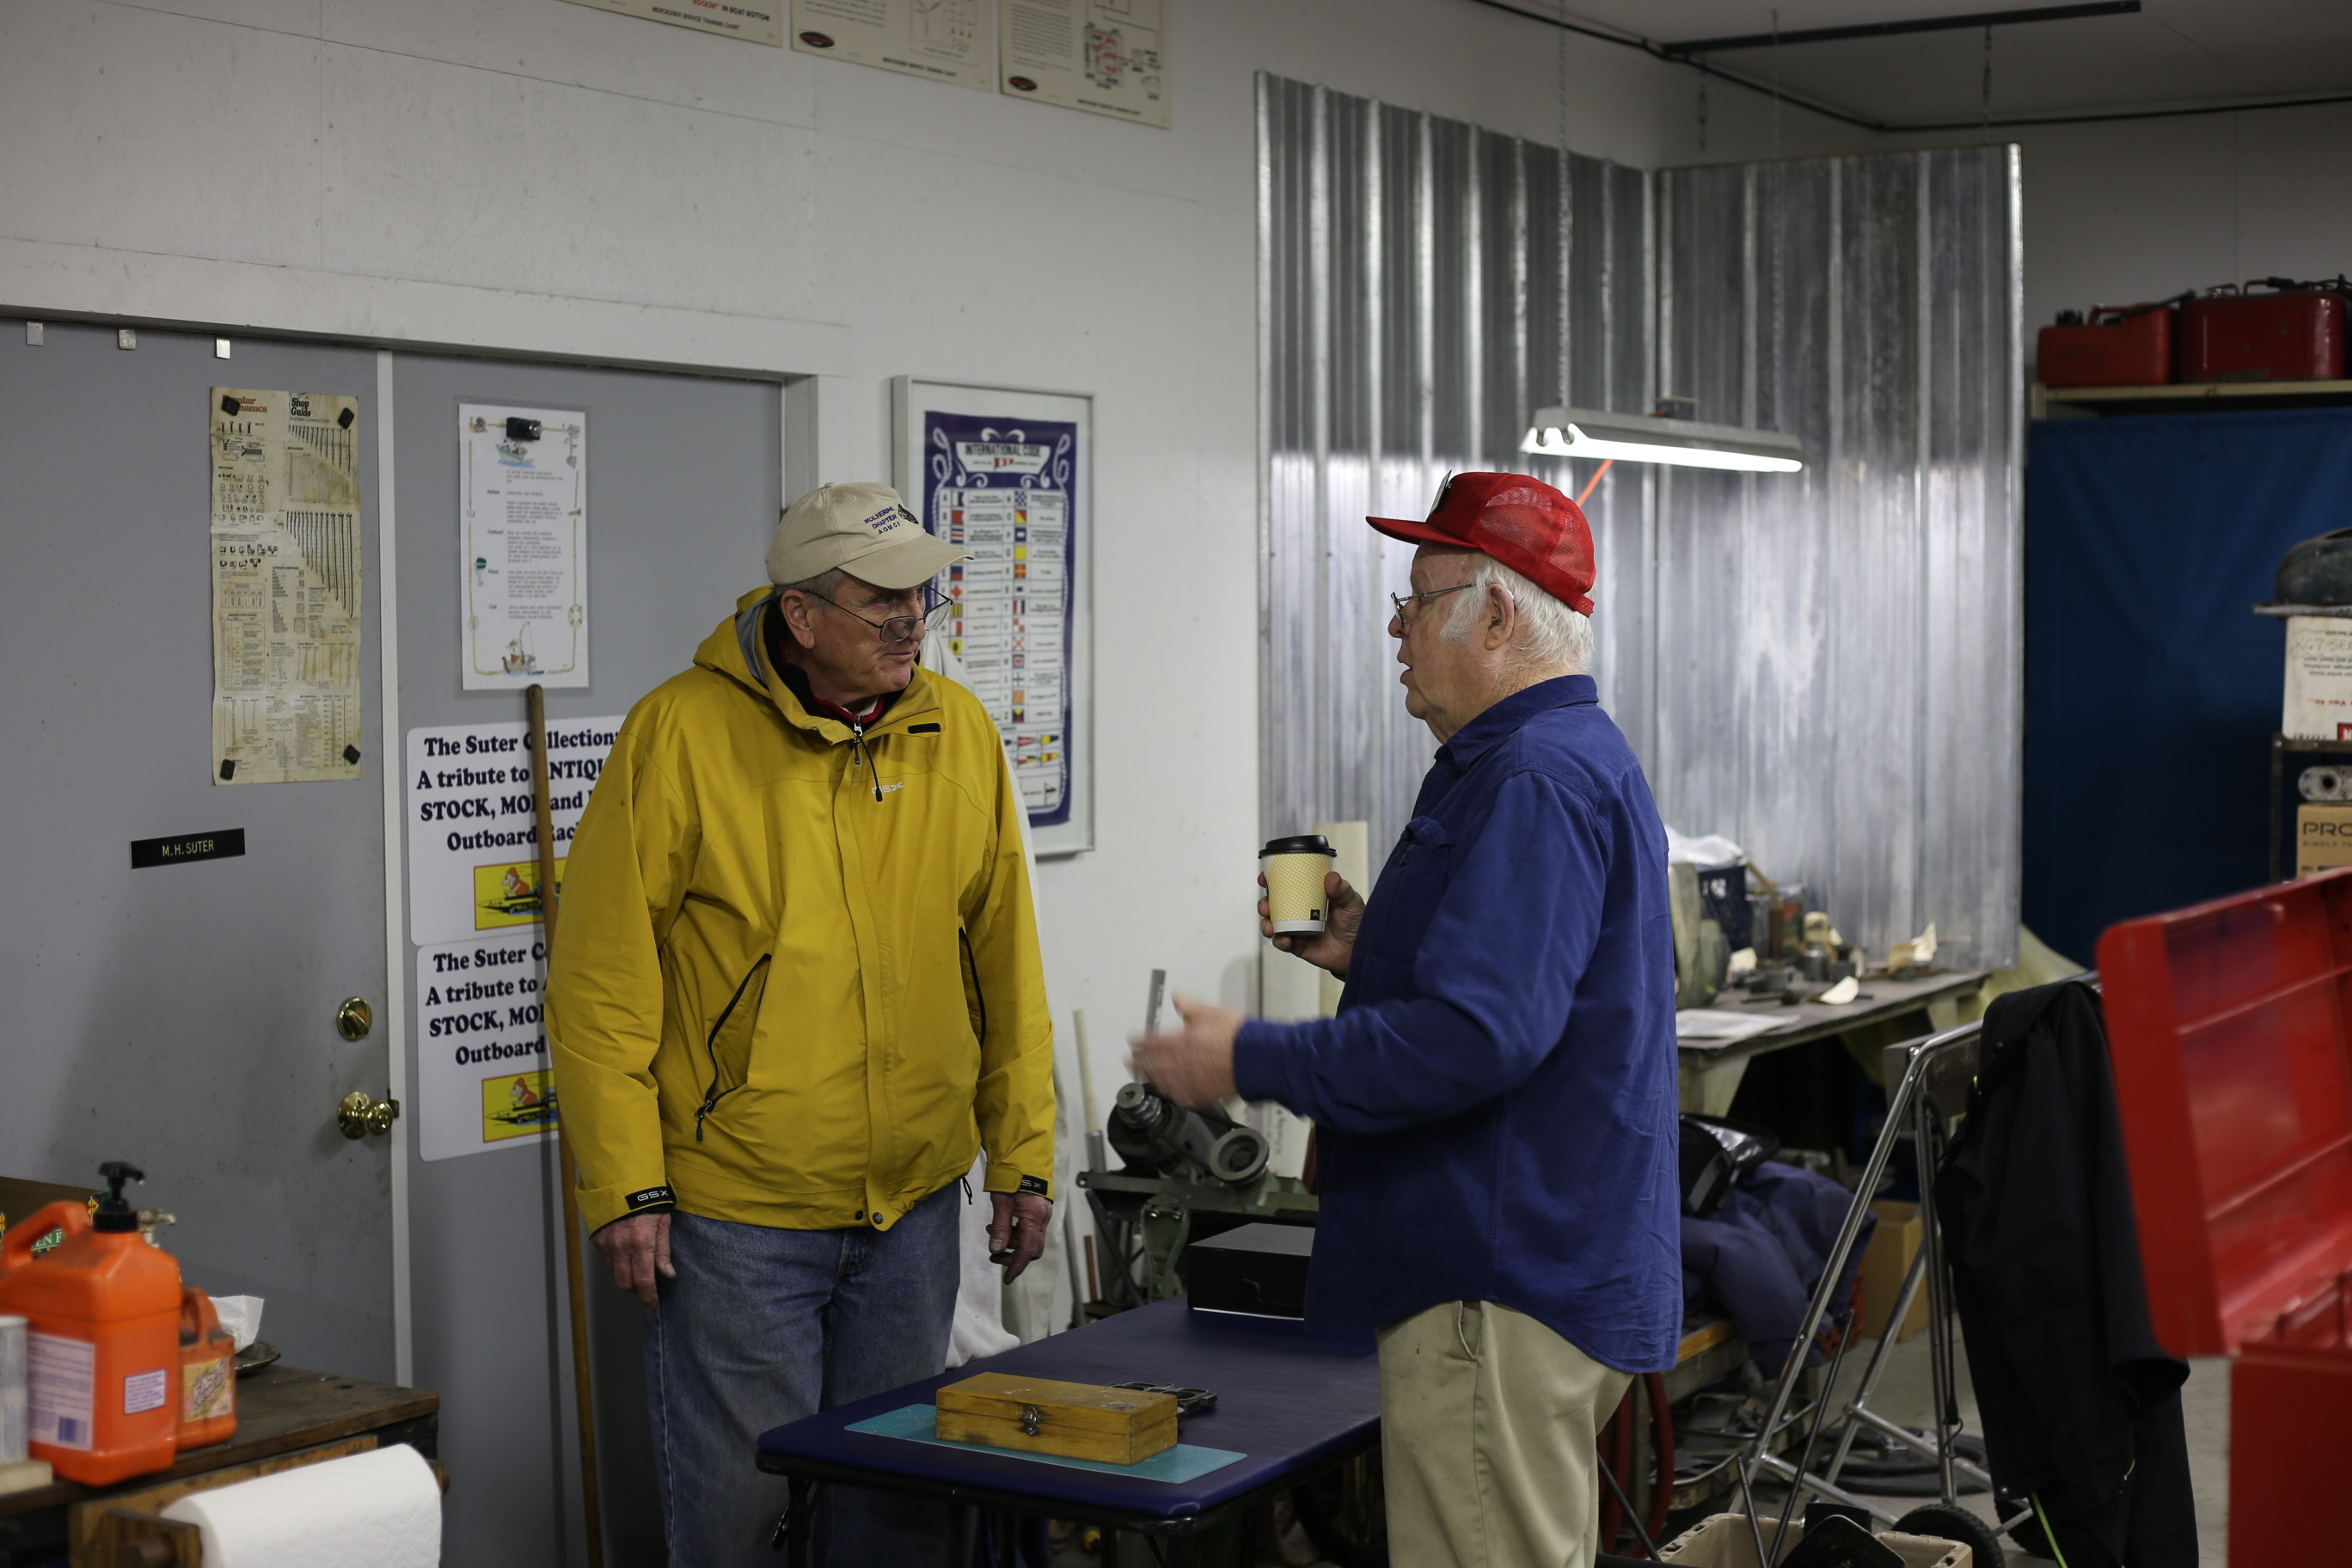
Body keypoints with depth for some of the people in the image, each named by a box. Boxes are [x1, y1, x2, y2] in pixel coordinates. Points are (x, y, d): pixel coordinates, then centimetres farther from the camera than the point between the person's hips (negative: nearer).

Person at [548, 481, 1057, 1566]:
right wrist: (625, 1190, -11)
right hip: (735, 1208, -4)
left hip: (914, 1202, 4)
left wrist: (1023, 1159, 8)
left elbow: (1005, 966, 8)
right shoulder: (682, 732, -11)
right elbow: (601, 986, -9)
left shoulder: (958, 733, 2)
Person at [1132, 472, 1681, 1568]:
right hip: (1554, 1270, 11)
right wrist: (1369, 951, 13)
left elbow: (1479, 1035, -28)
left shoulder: (1535, 781, -19)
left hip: (1505, 1291, -11)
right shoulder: (1580, 756, 18)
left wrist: (1253, 1061, -20)